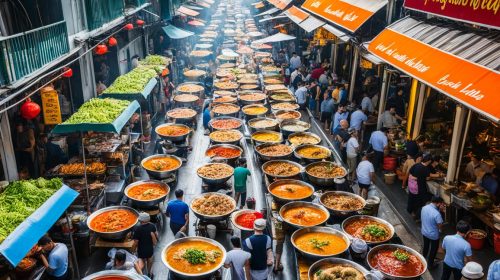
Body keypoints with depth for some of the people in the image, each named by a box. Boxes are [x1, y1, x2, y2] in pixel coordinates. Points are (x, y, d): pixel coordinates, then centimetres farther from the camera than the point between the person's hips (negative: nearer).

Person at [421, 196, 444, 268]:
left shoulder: (424, 208, -12)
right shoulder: (436, 214, -33)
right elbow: (440, 226, -24)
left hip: (424, 232, 6)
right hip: (433, 235, -6)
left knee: (425, 246, 30)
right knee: (433, 249, 20)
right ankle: (430, 264, 38)